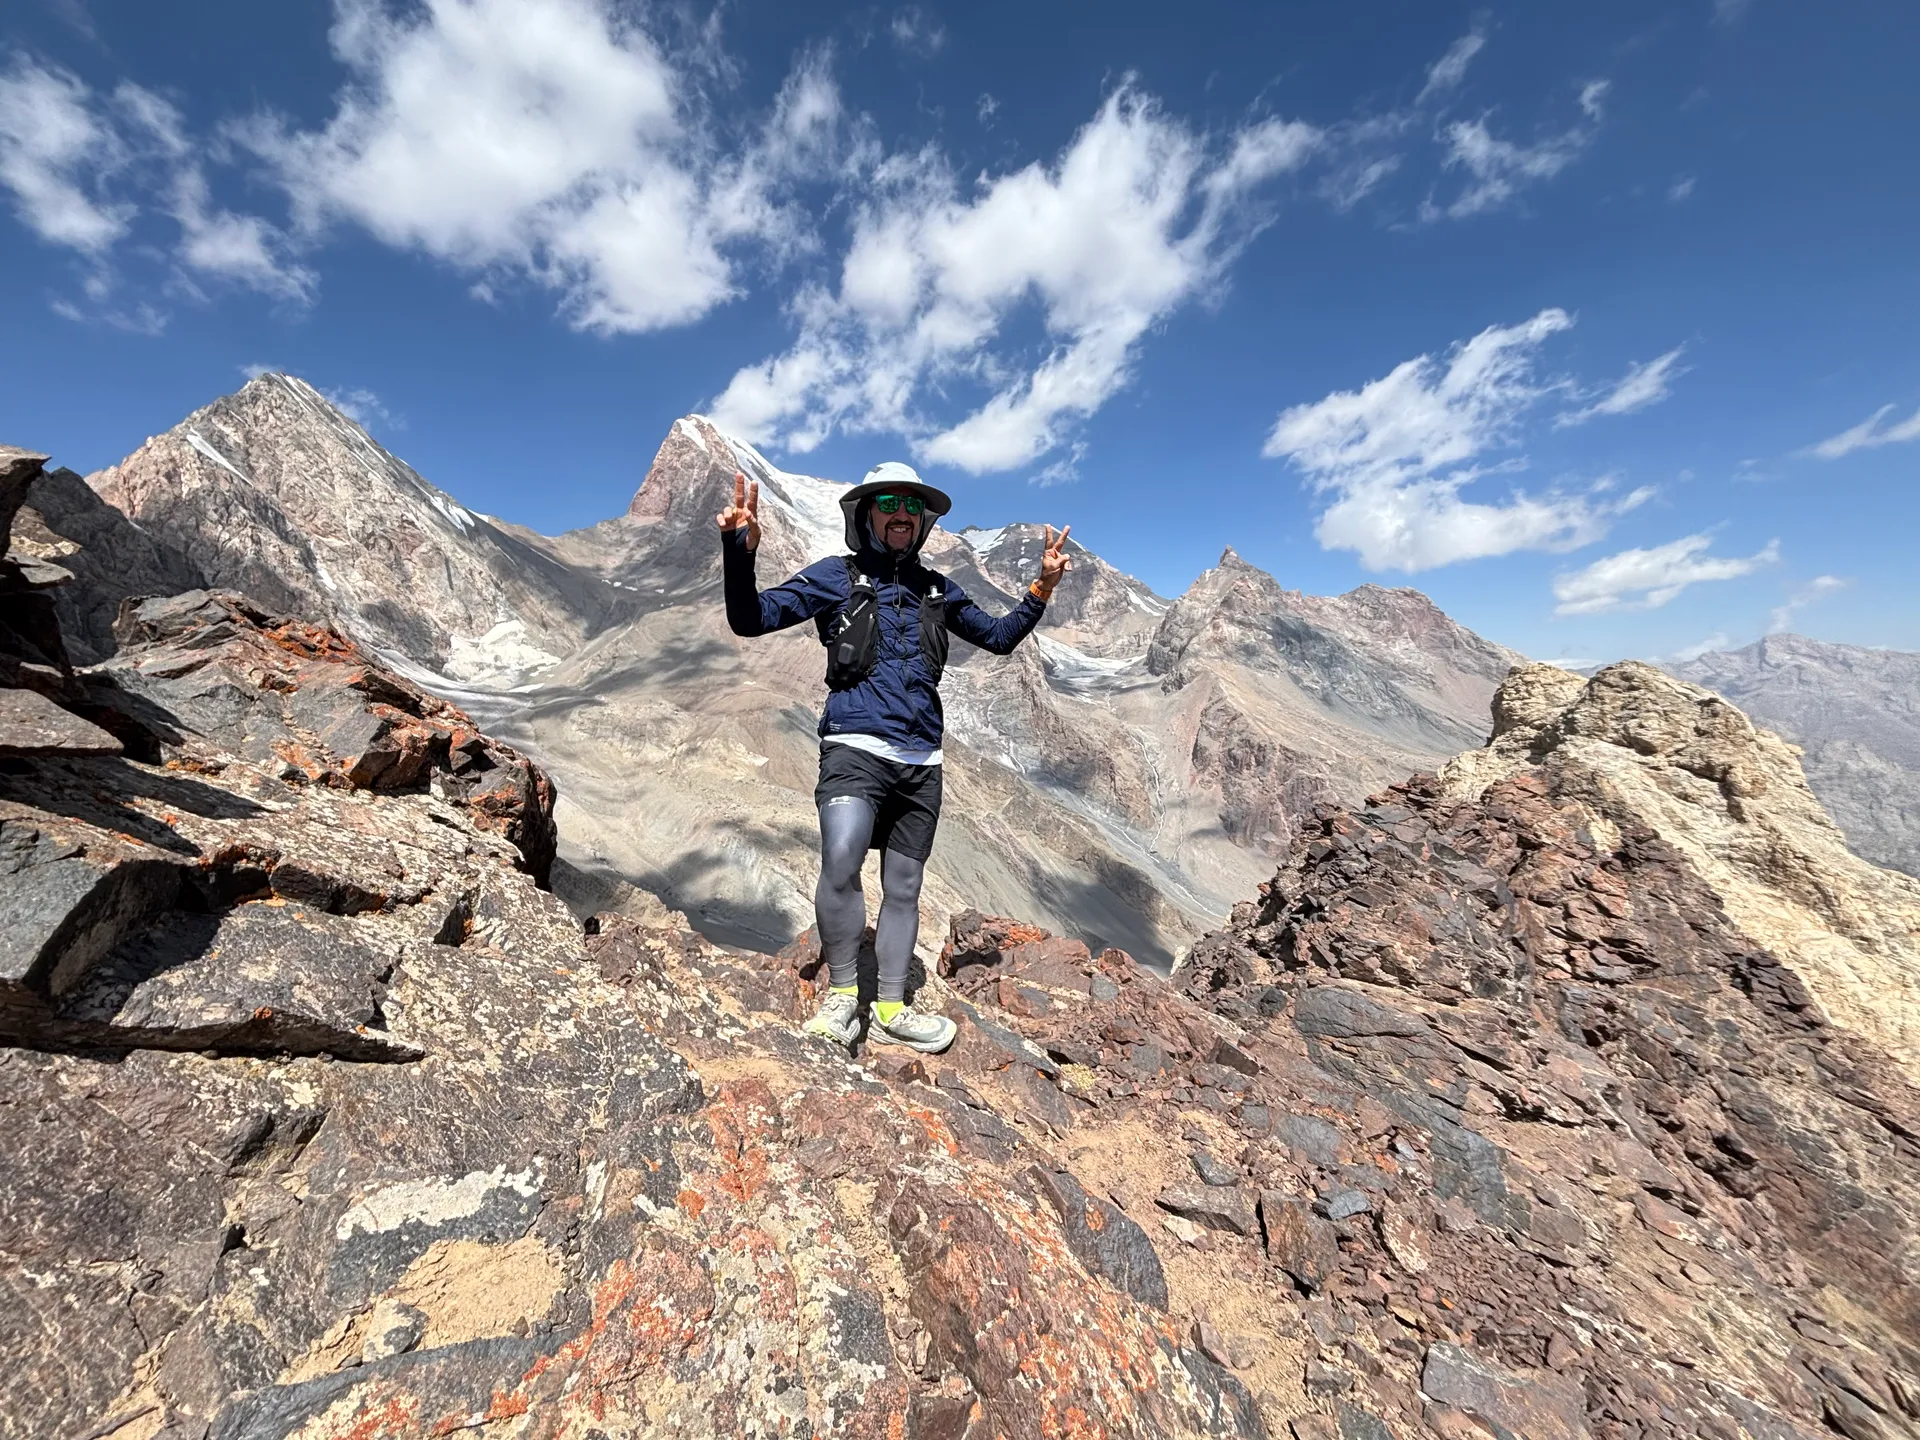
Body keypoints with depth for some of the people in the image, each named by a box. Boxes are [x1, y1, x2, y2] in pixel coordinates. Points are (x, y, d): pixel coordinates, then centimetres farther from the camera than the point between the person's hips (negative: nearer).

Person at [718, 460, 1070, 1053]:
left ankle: (890, 1011, 25)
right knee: (841, 863, -26)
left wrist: (1041, 589, 11)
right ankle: (842, 993, -1)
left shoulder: (937, 590, 16)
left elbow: (999, 637, 25)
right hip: (856, 748, -4)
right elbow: (751, 619, -2)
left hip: (921, 761, 5)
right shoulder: (837, 575, 5)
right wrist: (740, 552, -20)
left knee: (903, 889, 9)